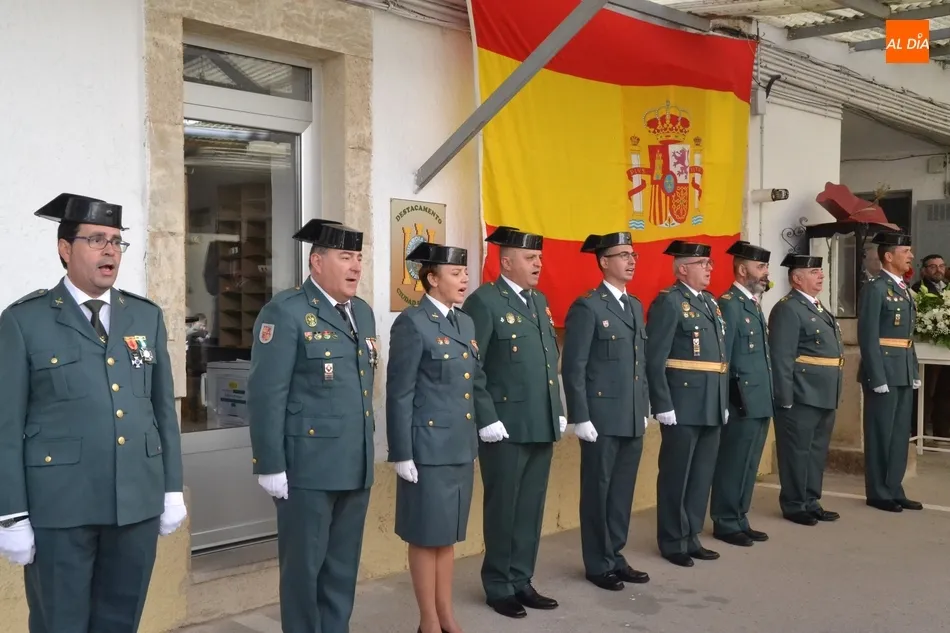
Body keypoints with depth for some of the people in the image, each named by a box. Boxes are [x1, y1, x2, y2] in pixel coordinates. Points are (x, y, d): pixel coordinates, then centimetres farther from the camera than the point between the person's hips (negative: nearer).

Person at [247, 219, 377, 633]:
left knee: (343, 567, 15)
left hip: (356, 466, 7)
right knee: (304, 566, 6)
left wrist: (368, 450, 15)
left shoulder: (363, 313, 14)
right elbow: (265, 394, -13)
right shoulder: (286, 311, -9)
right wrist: (270, 466, -15)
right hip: (308, 466, -7)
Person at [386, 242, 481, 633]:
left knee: (448, 533, 15)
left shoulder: (465, 323, 11)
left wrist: (474, 441, 16)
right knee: (426, 535, 5)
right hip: (429, 447, -7)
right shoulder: (411, 323, -11)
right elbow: (399, 394, -13)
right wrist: (402, 454, -15)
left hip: (461, 446, 7)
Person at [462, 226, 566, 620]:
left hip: (542, 426, 7)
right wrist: (487, 420, -16)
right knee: (503, 509, 6)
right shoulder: (484, 301, -9)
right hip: (506, 427, -7)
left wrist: (558, 411, 13)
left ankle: (521, 582, 25)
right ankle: (499, 587, 19)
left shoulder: (540, 301, 15)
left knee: (531, 509, 13)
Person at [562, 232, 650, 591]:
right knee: (598, 490, 4)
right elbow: (573, 368, -12)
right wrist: (580, 418, -15)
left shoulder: (635, 306, 14)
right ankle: (598, 565, 15)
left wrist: (644, 409, 13)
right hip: (602, 418, -7)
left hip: (633, 418, 7)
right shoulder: (587, 307, -9)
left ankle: (615, 557, 24)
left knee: (623, 490, 12)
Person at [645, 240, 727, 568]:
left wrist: (724, 402, 15)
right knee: (676, 475, 2)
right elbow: (655, 360, -15)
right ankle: (673, 543, 13)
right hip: (683, 405, -8)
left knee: (702, 475, 13)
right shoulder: (668, 302, -9)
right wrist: (663, 405, -18)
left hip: (712, 406, 8)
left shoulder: (711, 302, 16)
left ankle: (691, 538, 24)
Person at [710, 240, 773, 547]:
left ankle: (739, 520, 24)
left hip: (760, 401, 9)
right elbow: (720, 359, -16)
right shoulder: (728, 304, -13)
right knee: (733, 465, 0)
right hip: (741, 402, -9)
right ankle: (726, 524, 11)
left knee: (748, 466, 15)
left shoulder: (754, 304, 16)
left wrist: (767, 397, 15)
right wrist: (724, 402, -17)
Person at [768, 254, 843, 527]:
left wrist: (833, 394, 18)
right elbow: (781, 358, -18)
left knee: (817, 451, 15)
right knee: (797, 451, 1)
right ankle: (794, 506, 11)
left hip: (824, 396, 9)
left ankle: (811, 502, 25)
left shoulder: (818, 308, 17)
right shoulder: (787, 309, -13)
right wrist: (785, 398, -20)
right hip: (801, 396, -9)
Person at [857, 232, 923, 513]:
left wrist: (914, 372, 12)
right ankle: (878, 493, 10)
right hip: (884, 372, -8)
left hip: (904, 373, 8)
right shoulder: (875, 289, -11)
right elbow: (868, 338, -15)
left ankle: (894, 490, 20)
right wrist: (878, 378, -19)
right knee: (880, 434, 1)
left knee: (900, 434, 12)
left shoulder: (904, 290, 15)